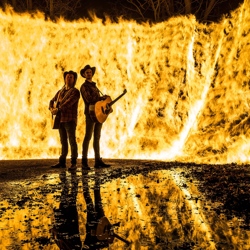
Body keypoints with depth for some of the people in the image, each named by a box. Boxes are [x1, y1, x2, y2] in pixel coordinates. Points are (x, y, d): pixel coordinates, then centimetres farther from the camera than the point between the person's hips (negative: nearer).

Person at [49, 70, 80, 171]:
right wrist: (51, 109, 5)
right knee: (63, 141, 11)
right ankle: (62, 162, 15)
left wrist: (58, 109, -18)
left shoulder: (75, 92, -4)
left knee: (72, 141, -7)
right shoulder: (60, 91, 19)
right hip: (60, 119, 7)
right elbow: (52, 100, 25)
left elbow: (68, 103, -16)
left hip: (70, 120, -7)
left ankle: (73, 163, -5)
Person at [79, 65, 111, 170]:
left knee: (97, 137, 6)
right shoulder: (84, 86, -2)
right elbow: (89, 99, -16)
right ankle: (84, 162, -7)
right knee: (88, 136, -9)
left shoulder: (94, 85, 22)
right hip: (90, 113, -8)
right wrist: (102, 97, -8)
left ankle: (98, 161, 8)